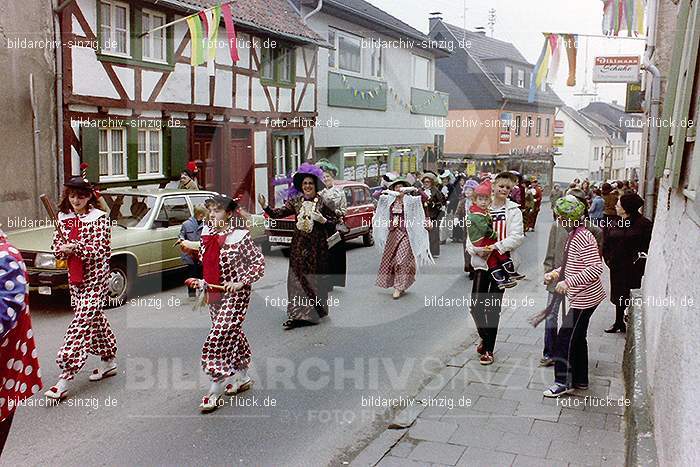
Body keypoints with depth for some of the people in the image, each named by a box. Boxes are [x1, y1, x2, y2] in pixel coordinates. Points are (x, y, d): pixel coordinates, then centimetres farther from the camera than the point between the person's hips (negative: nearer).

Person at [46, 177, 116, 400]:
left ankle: (64, 380, -12)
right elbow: (57, 246, 9)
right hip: (74, 278, 7)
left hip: (95, 278, -6)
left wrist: (74, 247, -23)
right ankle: (109, 362, 32)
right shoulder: (64, 218, 8)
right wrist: (65, 249, -12)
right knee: (95, 319, 17)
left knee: (82, 323, -10)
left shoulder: (99, 218, -10)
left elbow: (99, 251, -16)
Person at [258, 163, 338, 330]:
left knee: (315, 278, 4)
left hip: (317, 246, -2)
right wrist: (265, 207, -17)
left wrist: (323, 220, -15)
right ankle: (297, 314, 3)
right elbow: (277, 214, -2)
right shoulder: (295, 201, 5)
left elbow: (335, 220, 2)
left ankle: (315, 311, 18)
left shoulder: (323, 201, -2)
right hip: (299, 245, 2)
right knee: (297, 278, 0)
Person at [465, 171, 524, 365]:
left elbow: (516, 237, -11)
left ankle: (488, 349, 19)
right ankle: (485, 337, 26)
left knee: (493, 307, 5)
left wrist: (496, 247, -22)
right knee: (476, 305, -2)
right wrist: (478, 249, -17)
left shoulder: (513, 210, -2)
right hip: (481, 261, 1)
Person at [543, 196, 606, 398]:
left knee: (566, 337, -3)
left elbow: (595, 269, -28)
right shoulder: (573, 235, 9)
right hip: (579, 297, 10)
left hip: (584, 298, -10)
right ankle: (580, 380, 29)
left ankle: (563, 382, 7)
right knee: (578, 338, 18)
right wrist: (556, 273, 7)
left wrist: (568, 282, -30)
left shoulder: (583, 238, -22)